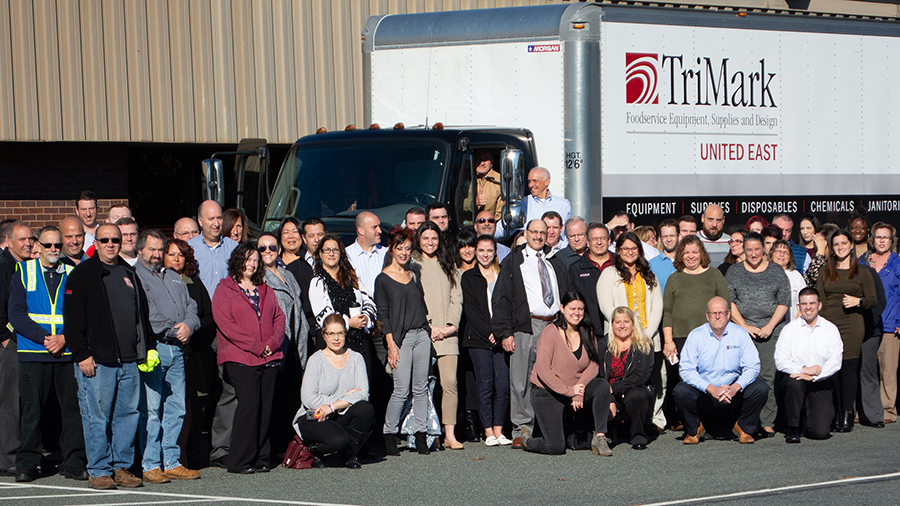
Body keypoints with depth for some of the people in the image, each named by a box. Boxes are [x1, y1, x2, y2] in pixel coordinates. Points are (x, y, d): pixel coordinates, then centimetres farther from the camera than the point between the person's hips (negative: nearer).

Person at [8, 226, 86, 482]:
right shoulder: (23, 273, 6)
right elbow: (16, 314, -2)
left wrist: (64, 338, -10)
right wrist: (45, 338, -12)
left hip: (68, 353, 2)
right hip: (33, 354, -1)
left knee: (73, 408, -1)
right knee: (32, 410, -2)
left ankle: (73, 462, 7)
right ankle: (27, 464, 7)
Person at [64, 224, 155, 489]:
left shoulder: (129, 274, 18)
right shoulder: (82, 274, 0)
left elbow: (143, 314, 24)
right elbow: (73, 319, -6)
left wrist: (149, 347, 15)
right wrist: (82, 354, -12)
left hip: (129, 361, 5)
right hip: (97, 360, -5)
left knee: (128, 414, 6)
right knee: (97, 417, -3)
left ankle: (122, 466, 14)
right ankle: (99, 470, 5)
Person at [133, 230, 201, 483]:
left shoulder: (173, 278, 25)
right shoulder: (133, 276, 1)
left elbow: (190, 306, 20)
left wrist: (188, 325, -1)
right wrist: (173, 328, -12)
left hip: (176, 349, 7)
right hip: (152, 348, -7)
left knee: (177, 408, 6)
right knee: (151, 409, -8)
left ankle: (172, 462, 12)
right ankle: (150, 465, -4)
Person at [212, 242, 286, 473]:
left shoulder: (266, 290, 21)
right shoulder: (224, 290, 3)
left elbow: (279, 318, 16)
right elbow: (225, 324, -8)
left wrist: (273, 343, -4)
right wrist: (256, 346, -13)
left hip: (269, 358, 5)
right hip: (241, 358, -5)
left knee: (265, 406, 1)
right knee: (250, 403, -14)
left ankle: (261, 458, 7)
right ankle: (241, 460, -8)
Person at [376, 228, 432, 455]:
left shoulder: (414, 275, 16)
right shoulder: (383, 279, 0)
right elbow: (382, 313, -4)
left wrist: (429, 329, 11)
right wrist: (391, 344, -10)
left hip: (421, 334, 5)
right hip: (401, 337, -5)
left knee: (421, 387, 2)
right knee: (402, 389, -10)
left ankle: (420, 435, 6)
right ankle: (389, 435, 2)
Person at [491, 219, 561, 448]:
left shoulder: (552, 263, 19)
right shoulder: (513, 262, 7)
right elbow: (500, 298, 1)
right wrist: (504, 332, -7)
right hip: (526, 326, -3)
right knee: (521, 381, -5)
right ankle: (522, 430, 0)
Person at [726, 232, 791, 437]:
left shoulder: (777, 271, 10)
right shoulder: (734, 272, 10)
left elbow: (784, 301, 5)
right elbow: (728, 301, 4)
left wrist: (770, 325, -6)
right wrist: (744, 325, -5)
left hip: (772, 331, 0)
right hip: (742, 331, 0)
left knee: (769, 377, -6)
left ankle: (767, 423, -3)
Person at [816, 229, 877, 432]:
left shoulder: (862, 272, 9)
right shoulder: (825, 272, 16)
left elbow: (874, 299, 6)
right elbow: (819, 300, 11)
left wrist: (858, 301, -13)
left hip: (852, 324, -2)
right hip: (829, 323, 2)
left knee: (849, 366, -8)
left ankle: (848, 415, -4)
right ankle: (835, 413, 5)